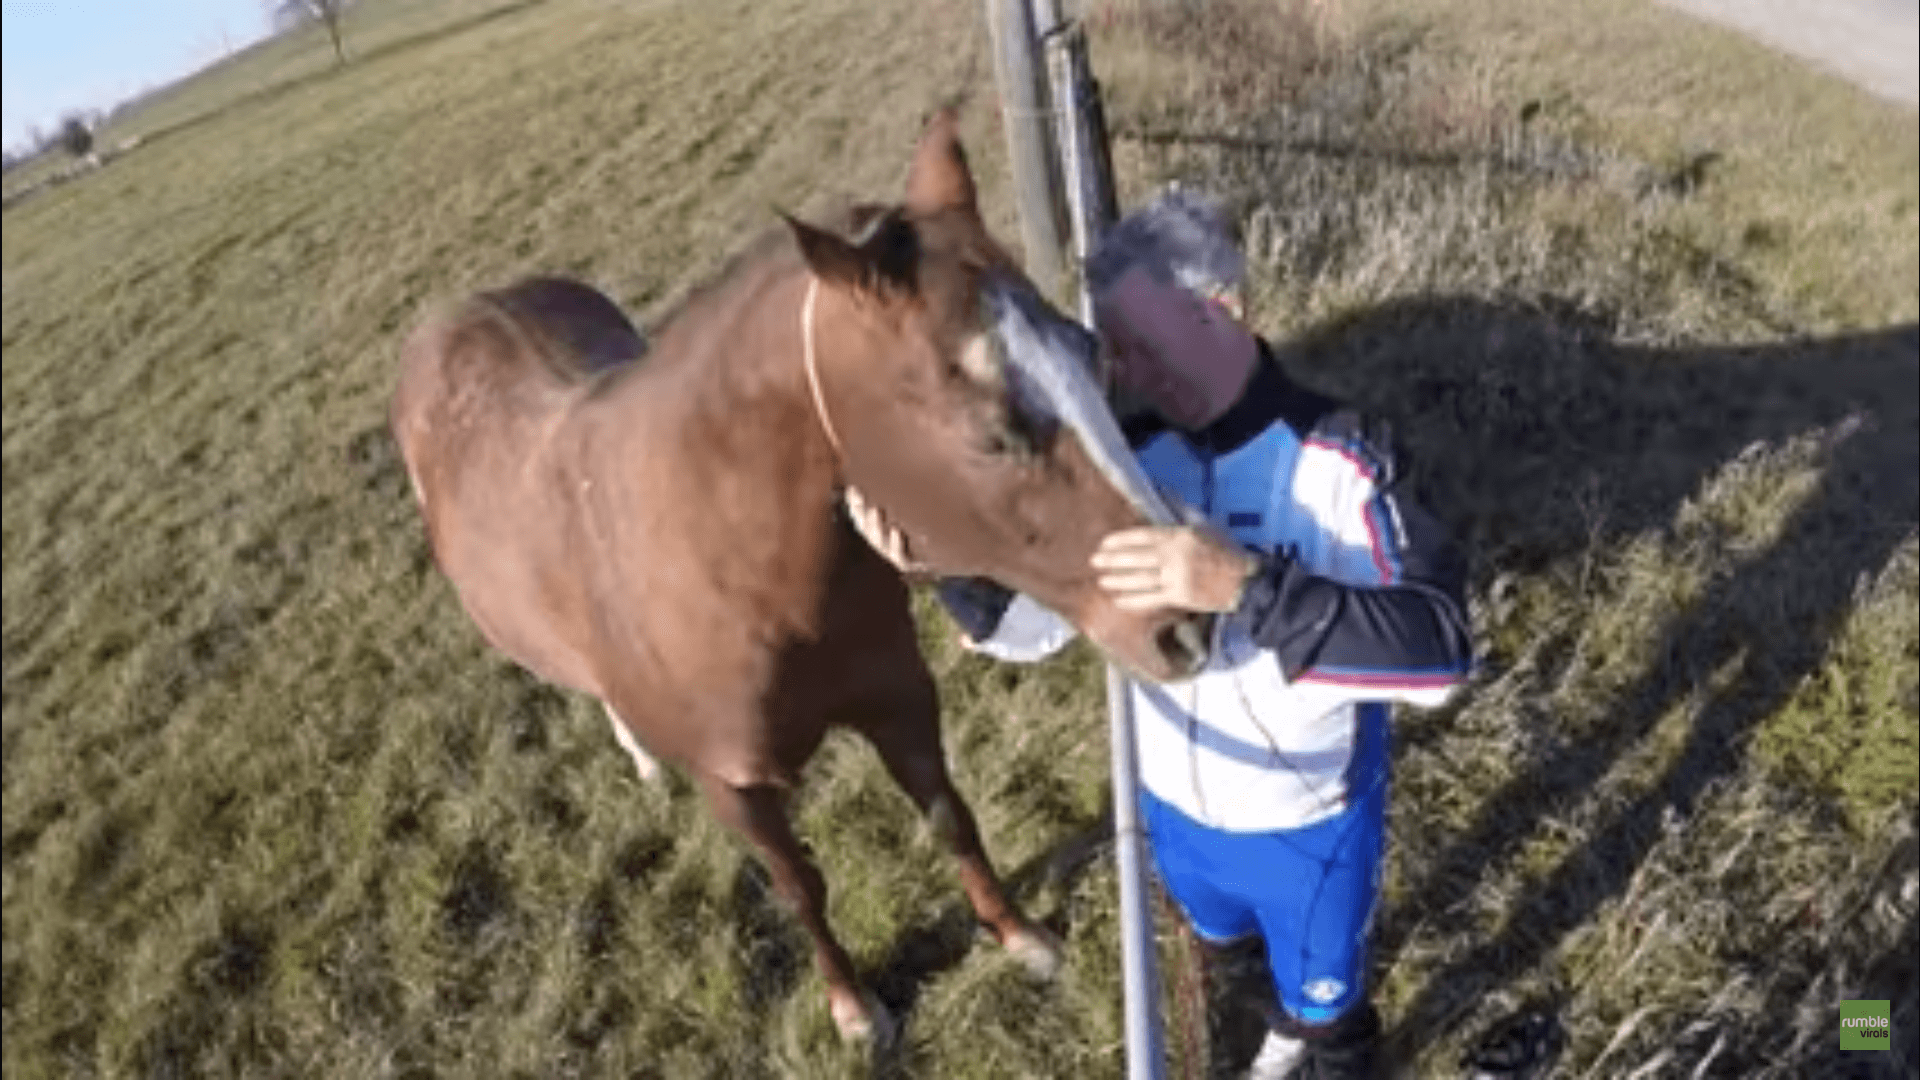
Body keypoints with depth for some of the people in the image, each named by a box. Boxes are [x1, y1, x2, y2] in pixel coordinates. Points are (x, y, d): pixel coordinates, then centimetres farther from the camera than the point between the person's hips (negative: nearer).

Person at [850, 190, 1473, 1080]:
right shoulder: (1131, 454, -13)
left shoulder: (1336, 464, -27)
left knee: (1321, 1001, 24)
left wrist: (1245, 585, -50)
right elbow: (1033, 621, -9)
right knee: (1226, 957, 34)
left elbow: (1439, 650, -39)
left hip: (1308, 826, -5)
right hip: (1176, 807, 5)